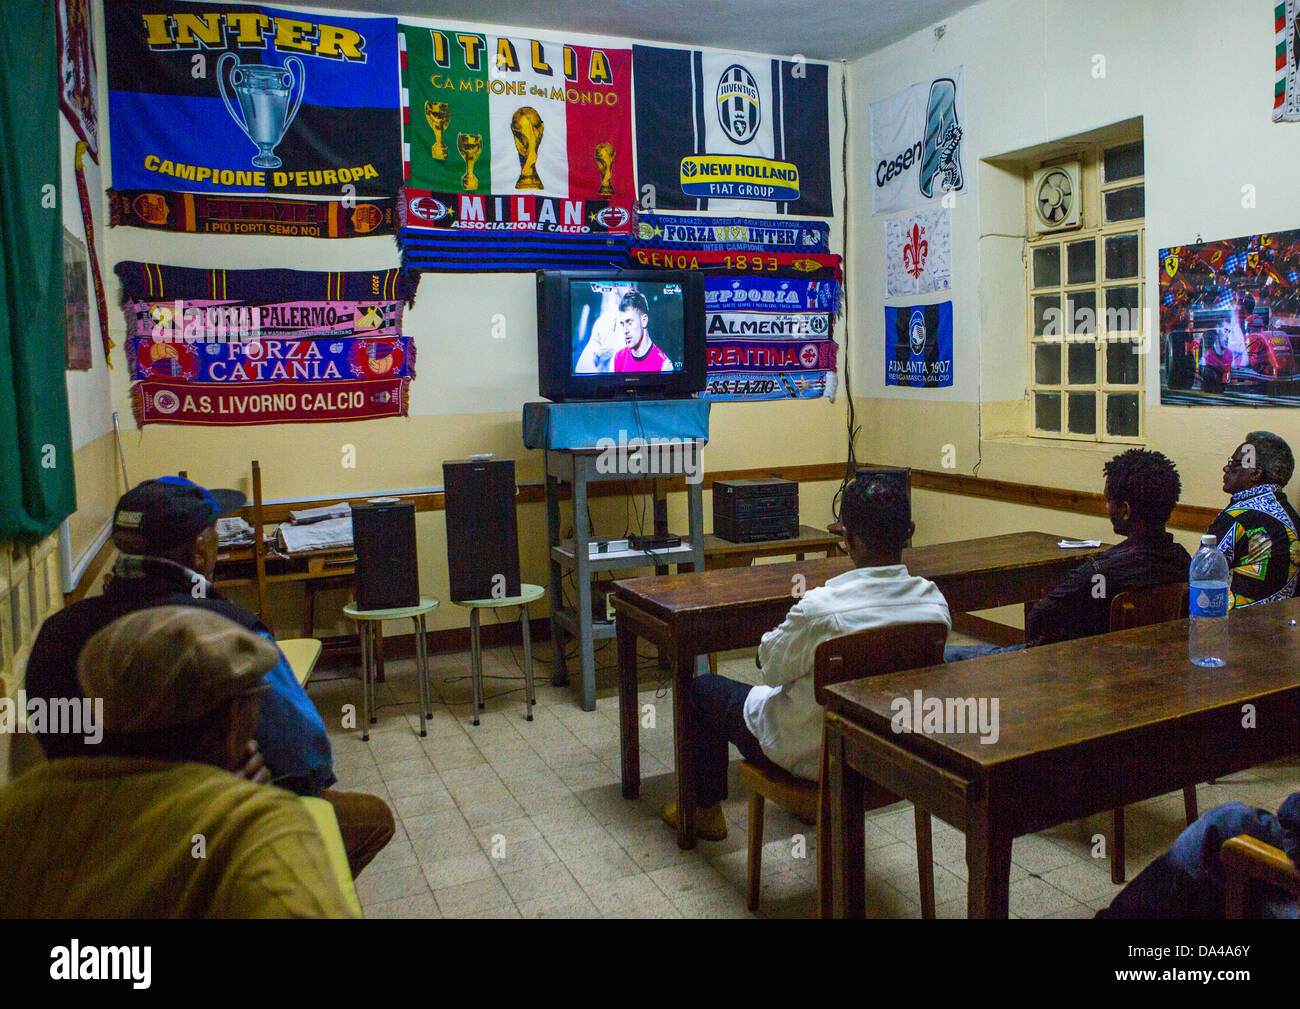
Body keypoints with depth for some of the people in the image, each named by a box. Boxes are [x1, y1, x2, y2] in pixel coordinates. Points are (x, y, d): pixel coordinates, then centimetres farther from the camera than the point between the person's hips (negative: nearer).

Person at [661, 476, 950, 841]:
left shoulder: (820, 608, -33)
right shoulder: (934, 602, -16)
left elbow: (771, 669, -16)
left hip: (810, 754, -5)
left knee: (701, 688, 17)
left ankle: (706, 811, 35)